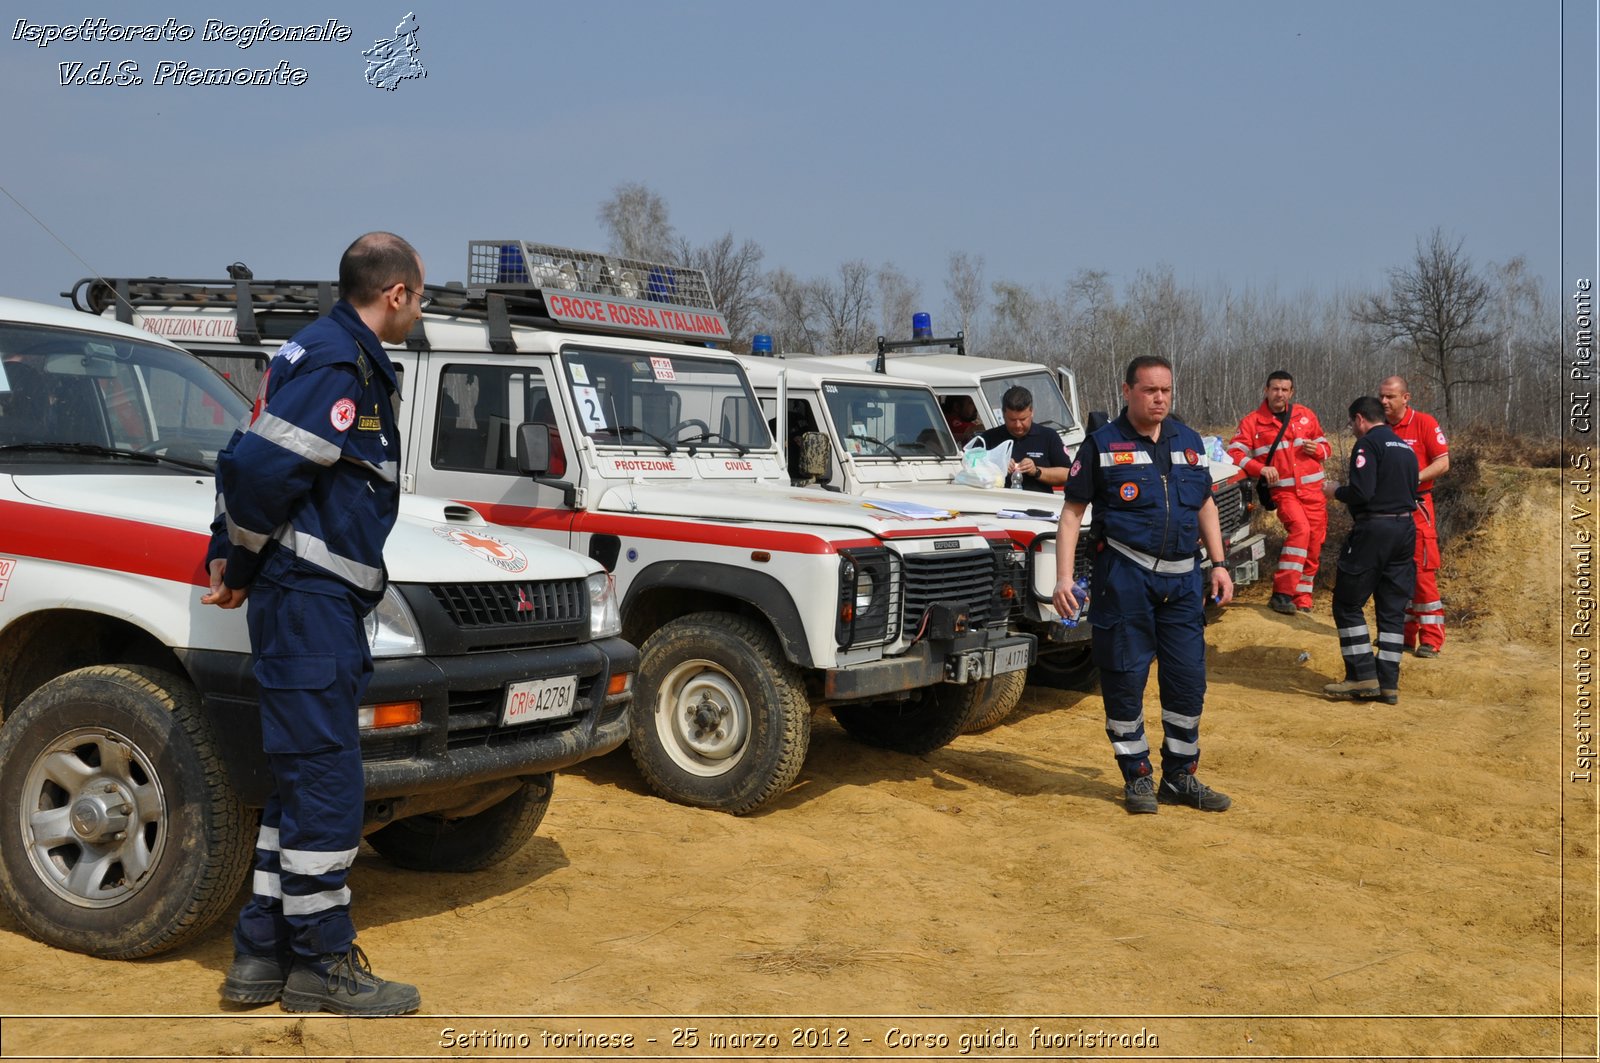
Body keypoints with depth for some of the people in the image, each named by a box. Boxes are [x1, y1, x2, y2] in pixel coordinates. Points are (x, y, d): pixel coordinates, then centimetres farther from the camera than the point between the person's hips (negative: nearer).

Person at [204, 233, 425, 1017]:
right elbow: (261, 467, -23)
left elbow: (248, 461, 19)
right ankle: (322, 963, 7)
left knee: (300, 785, 14)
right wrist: (243, 564, -8)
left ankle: (260, 955, 22)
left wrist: (230, 552, 11)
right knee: (323, 784, -3)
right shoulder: (338, 364, -15)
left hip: (317, 602, 10)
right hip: (310, 599, -10)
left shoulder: (334, 354, 18)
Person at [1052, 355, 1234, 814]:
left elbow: (1205, 505, 20)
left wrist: (1219, 563, 12)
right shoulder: (1102, 445, -2)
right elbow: (1072, 513, -3)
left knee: (1188, 680, 6)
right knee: (1125, 680, 2)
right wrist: (1064, 577, -12)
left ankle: (1179, 776, 20)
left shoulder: (1189, 441, 12)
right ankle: (1137, 777, 16)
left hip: (1182, 578, 4)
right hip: (1124, 576, -4)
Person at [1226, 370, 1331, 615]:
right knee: (1299, 528, -28)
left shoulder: (1306, 416, 10)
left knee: (1313, 547, 5)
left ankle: (1302, 601, 18)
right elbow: (1234, 453, -5)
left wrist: (1317, 449, -5)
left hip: (1312, 489, 4)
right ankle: (1282, 593, -25)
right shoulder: (1252, 421, 1)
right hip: (1282, 490, -4)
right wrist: (1260, 468, -19)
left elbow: (1325, 446, 19)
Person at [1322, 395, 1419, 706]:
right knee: (1392, 610, 9)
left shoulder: (1367, 444, -9)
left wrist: (1335, 492, -1)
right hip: (1405, 529, 8)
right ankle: (1389, 684, 8)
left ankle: (1363, 676, -3)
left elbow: (1361, 492, -19)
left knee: (1348, 604, 2)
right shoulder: (1404, 447, 17)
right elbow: (1412, 491, 21)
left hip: (1374, 529, -8)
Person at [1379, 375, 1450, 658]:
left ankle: (1431, 640, -3)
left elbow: (1443, 463, -8)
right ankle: (1403, 634, 20)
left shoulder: (1424, 423, -5)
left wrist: (1414, 479, -21)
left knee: (1423, 572, -7)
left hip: (1416, 506, -5)